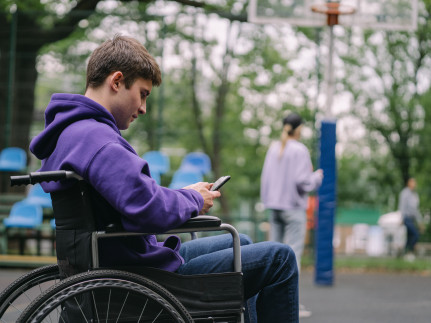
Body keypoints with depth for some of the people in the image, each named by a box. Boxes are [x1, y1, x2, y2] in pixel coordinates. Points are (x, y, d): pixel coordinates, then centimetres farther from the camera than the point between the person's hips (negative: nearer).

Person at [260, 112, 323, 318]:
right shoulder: (299, 150, -11)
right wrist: (317, 177, 3)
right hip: (294, 207, -6)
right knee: (293, 253, -5)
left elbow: (265, 178, 10)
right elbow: (303, 182, -14)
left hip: (274, 206, 6)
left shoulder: (273, 148, 7)